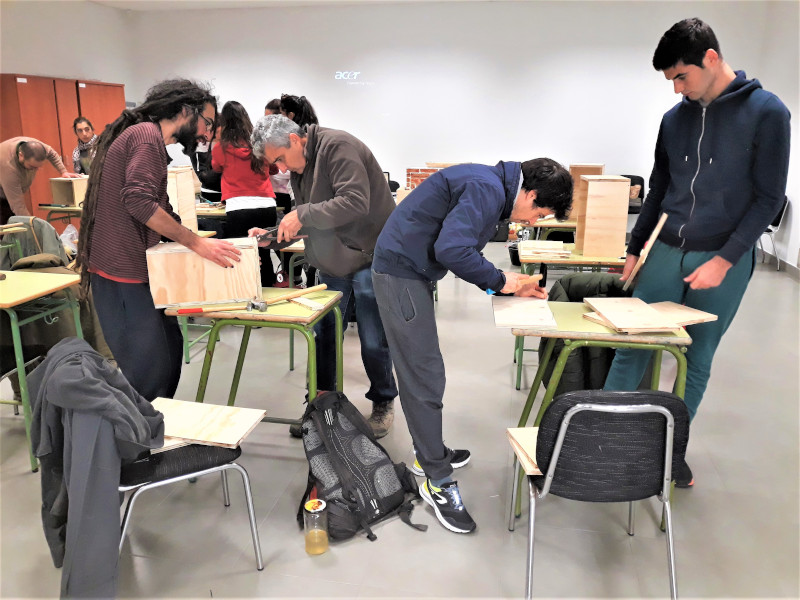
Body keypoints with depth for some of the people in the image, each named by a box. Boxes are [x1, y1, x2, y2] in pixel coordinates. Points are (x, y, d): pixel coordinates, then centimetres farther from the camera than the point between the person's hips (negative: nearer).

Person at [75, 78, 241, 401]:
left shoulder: (147, 137, 22)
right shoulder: (146, 134, -11)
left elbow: (158, 211, 19)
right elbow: (138, 201, -24)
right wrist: (197, 243, -21)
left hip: (138, 270, 10)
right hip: (123, 276, -10)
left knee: (170, 351, 13)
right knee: (149, 372, -8)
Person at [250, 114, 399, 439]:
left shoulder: (338, 146, -17)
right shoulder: (299, 167, 11)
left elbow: (355, 202, -27)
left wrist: (302, 215, -25)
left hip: (369, 257, -8)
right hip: (333, 263, 8)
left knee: (373, 342, 0)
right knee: (322, 334, 9)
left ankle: (383, 403, 22)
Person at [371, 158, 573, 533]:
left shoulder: (493, 189, 14)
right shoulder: (487, 190, -19)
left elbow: (462, 249, 17)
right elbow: (450, 250, -30)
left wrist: (514, 286, 10)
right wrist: (500, 281, -15)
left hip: (410, 271, 11)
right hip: (401, 273, -11)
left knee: (422, 373, 18)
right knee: (425, 379, -5)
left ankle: (429, 453, 33)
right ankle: (437, 481, 7)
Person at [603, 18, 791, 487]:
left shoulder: (766, 112, -6)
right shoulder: (675, 118, 7)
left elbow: (769, 197, -8)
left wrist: (724, 260, -14)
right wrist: (634, 249, 11)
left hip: (724, 261, -3)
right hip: (665, 254, 4)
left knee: (697, 361, 8)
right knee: (633, 348, 3)